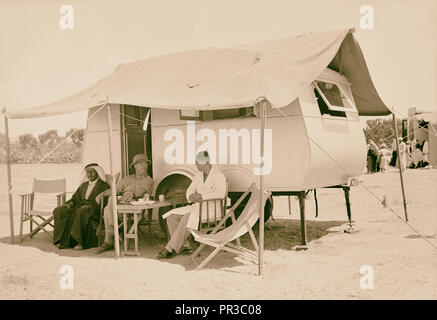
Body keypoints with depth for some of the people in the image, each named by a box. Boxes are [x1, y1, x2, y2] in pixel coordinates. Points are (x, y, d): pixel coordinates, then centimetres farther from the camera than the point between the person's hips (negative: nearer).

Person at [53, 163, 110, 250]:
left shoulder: (104, 186, 6)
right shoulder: (83, 185, 27)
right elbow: (75, 197, 25)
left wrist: (89, 205, -22)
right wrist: (70, 203, 1)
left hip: (94, 211, -7)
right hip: (79, 207, 7)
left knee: (81, 212, -39)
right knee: (59, 211, -16)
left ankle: (80, 242, -34)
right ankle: (62, 240, -22)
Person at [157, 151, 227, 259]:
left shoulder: (219, 176, -11)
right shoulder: (199, 175, 13)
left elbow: (220, 194, -26)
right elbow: (190, 190, 11)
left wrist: (201, 196, -30)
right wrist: (191, 196, -14)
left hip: (212, 209, -8)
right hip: (197, 206, 8)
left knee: (187, 218, -33)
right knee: (171, 216, -11)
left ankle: (170, 248, -25)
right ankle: (184, 246, -8)